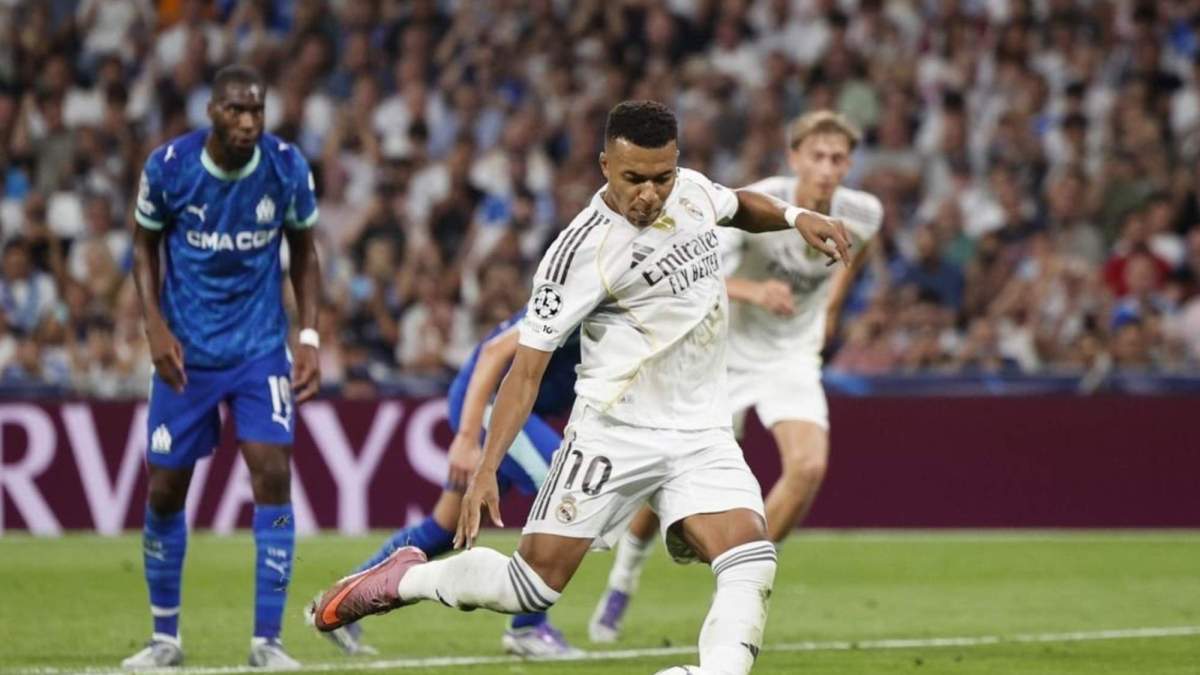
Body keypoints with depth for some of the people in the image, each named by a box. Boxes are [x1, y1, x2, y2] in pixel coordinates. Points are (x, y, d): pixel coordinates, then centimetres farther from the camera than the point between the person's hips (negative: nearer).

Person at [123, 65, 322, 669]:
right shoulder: (168, 166, -12)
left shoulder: (287, 168, -9)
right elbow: (146, 246, 3)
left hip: (262, 347, 0)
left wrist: (309, 336, -3)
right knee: (164, 489, 3)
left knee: (273, 476, -14)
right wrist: (155, 326, -10)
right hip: (186, 350, 0)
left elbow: (303, 252, 5)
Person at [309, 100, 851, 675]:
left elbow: (739, 206, 28)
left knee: (750, 563, -19)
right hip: (614, 430, -5)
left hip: (701, 433, 5)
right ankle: (406, 578, 23)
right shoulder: (582, 250, -18)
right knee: (535, 581, -4)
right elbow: (526, 369, -16)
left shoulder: (691, 190, 1)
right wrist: (485, 470, -23)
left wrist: (793, 216, 8)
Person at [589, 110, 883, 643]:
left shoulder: (862, 214, -12)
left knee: (809, 465, -22)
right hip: (728, 353, -2)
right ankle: (621, 583, 28)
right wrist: (750, 290, -49)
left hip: (794, 356, 2)